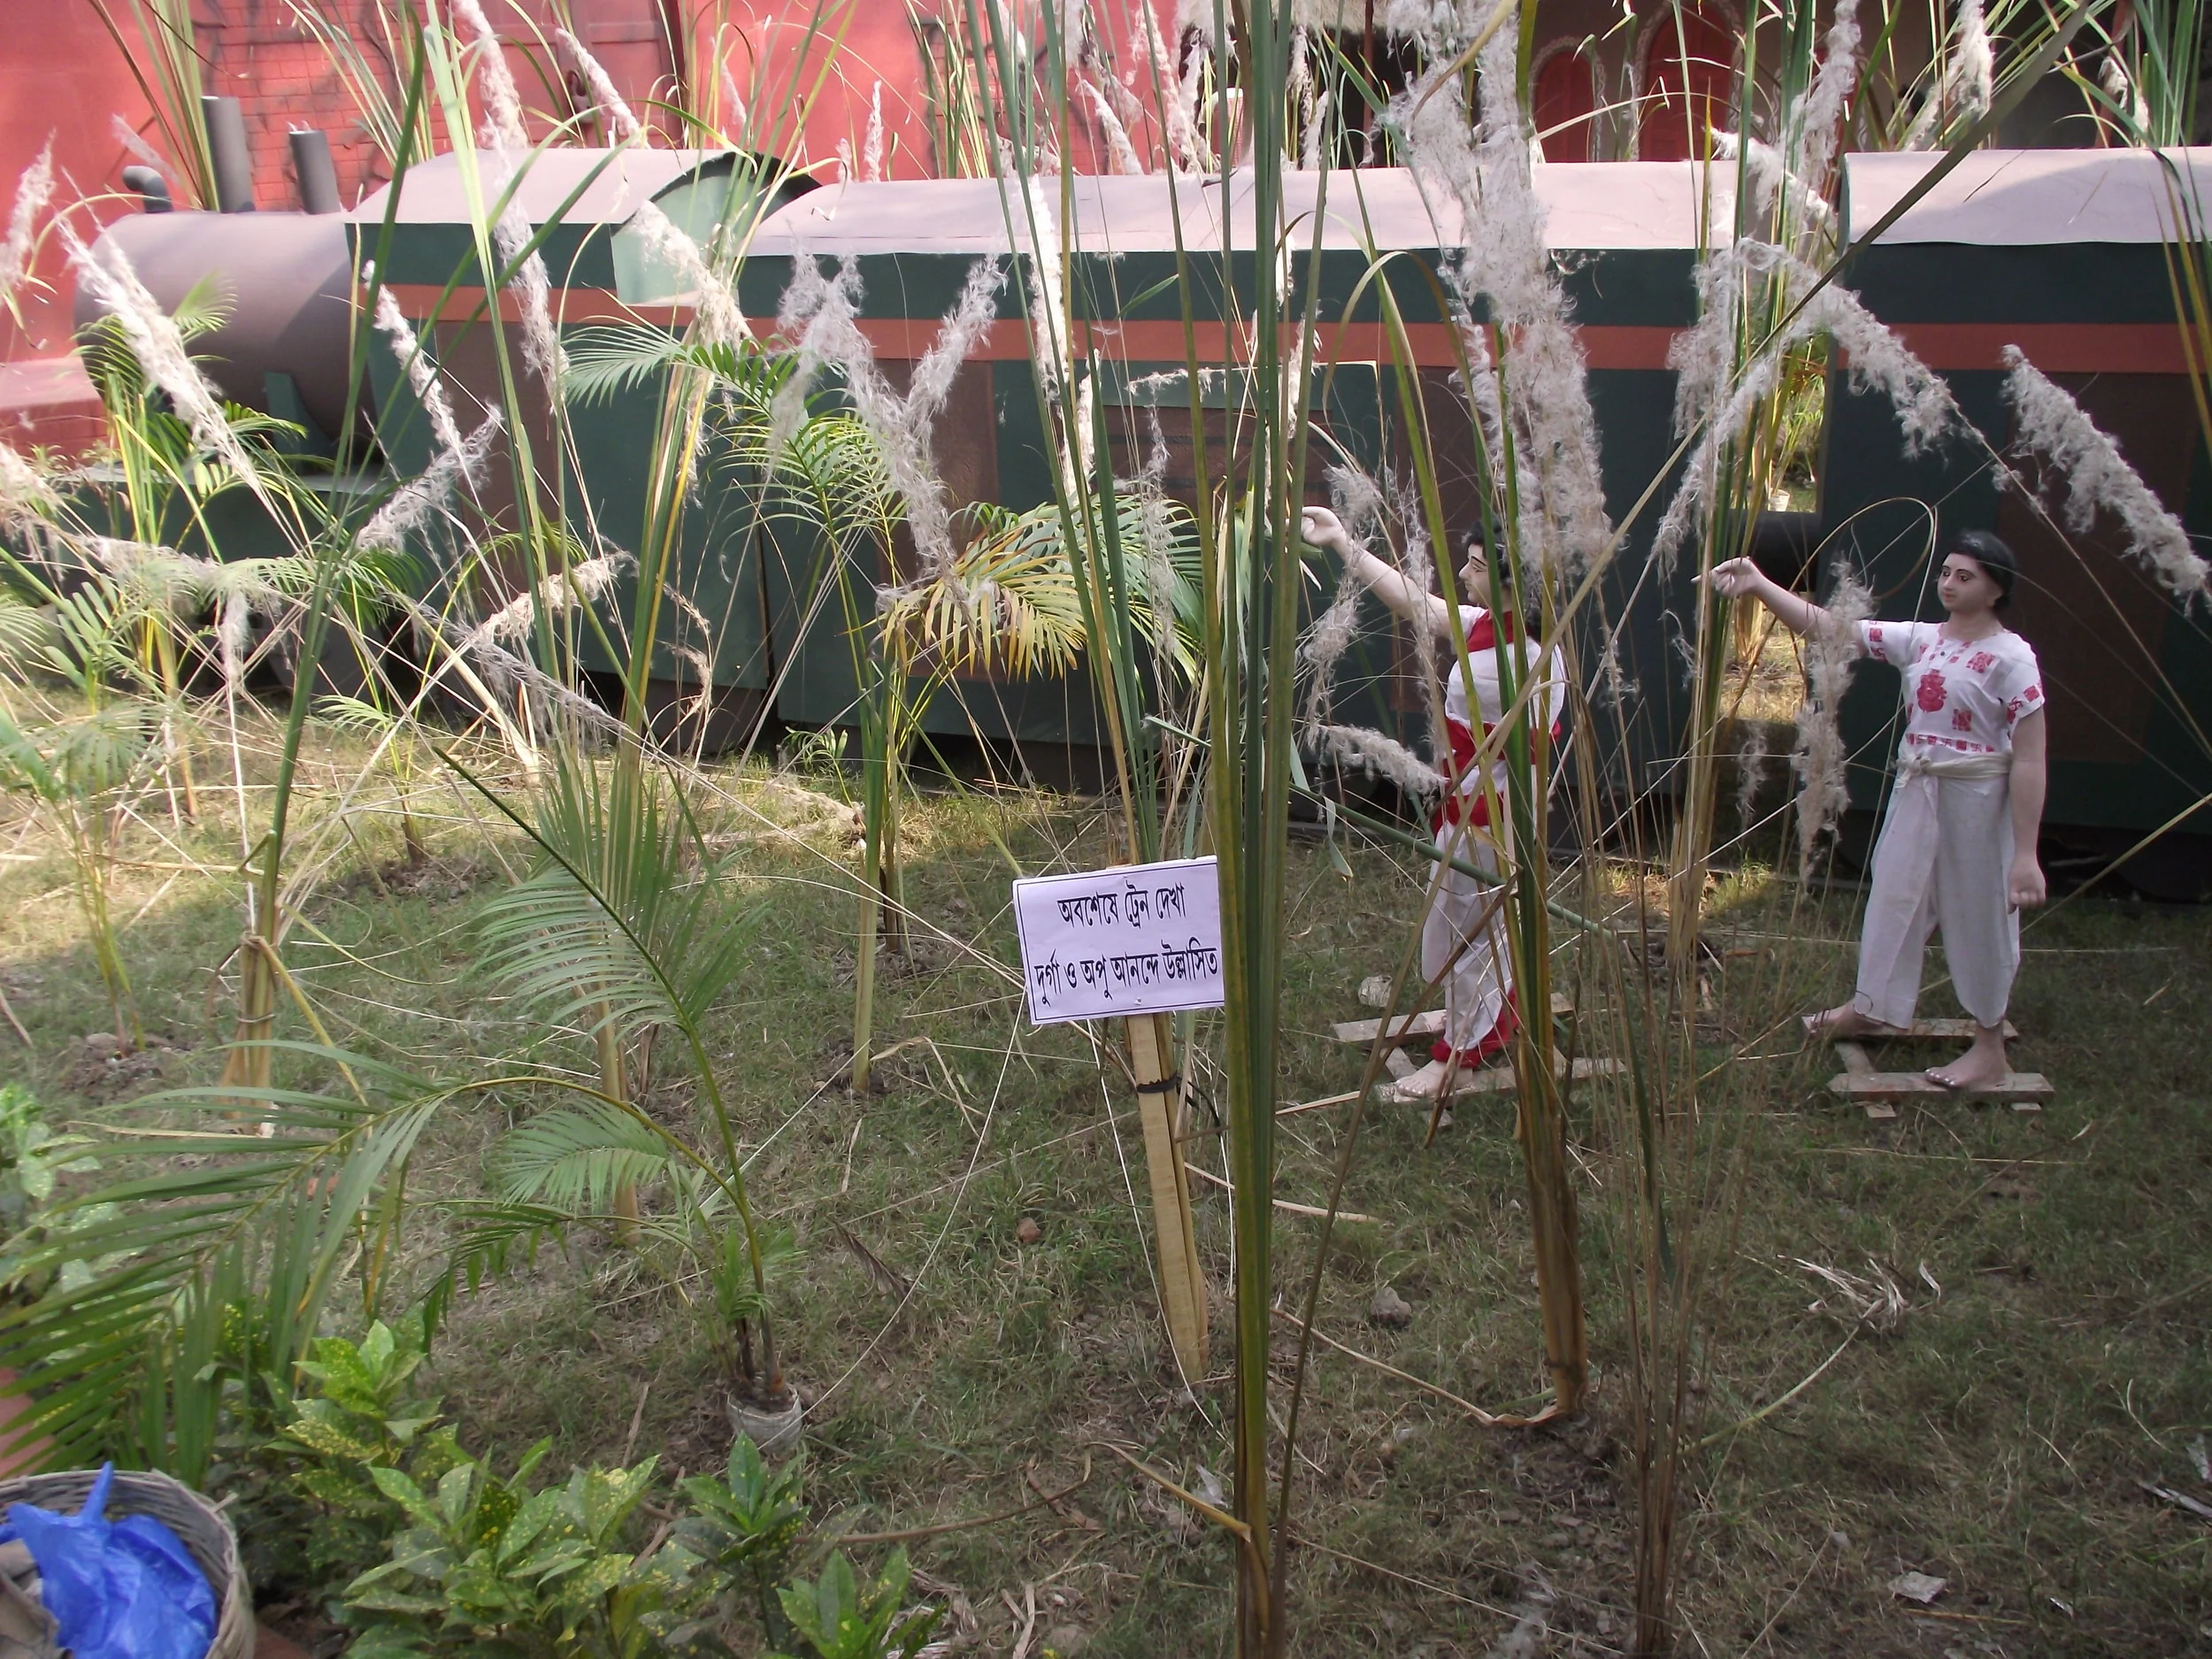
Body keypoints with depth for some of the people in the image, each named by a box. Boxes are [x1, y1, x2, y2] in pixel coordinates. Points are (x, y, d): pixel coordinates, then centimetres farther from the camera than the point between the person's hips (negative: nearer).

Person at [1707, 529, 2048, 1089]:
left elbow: (2029, 761, -17)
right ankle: (1869, 1009, 39)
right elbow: (1832, 628, -1)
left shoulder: (2011, 658, -15)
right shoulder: (1920, 639, 3)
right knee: (1894, 897, 19)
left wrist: (2025, 854, -20)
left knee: (1980, 917, 6)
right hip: (1916, 791, 6)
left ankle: (1991, 1050, 22)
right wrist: (1760, 586, -13)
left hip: (1977, 799, -6)